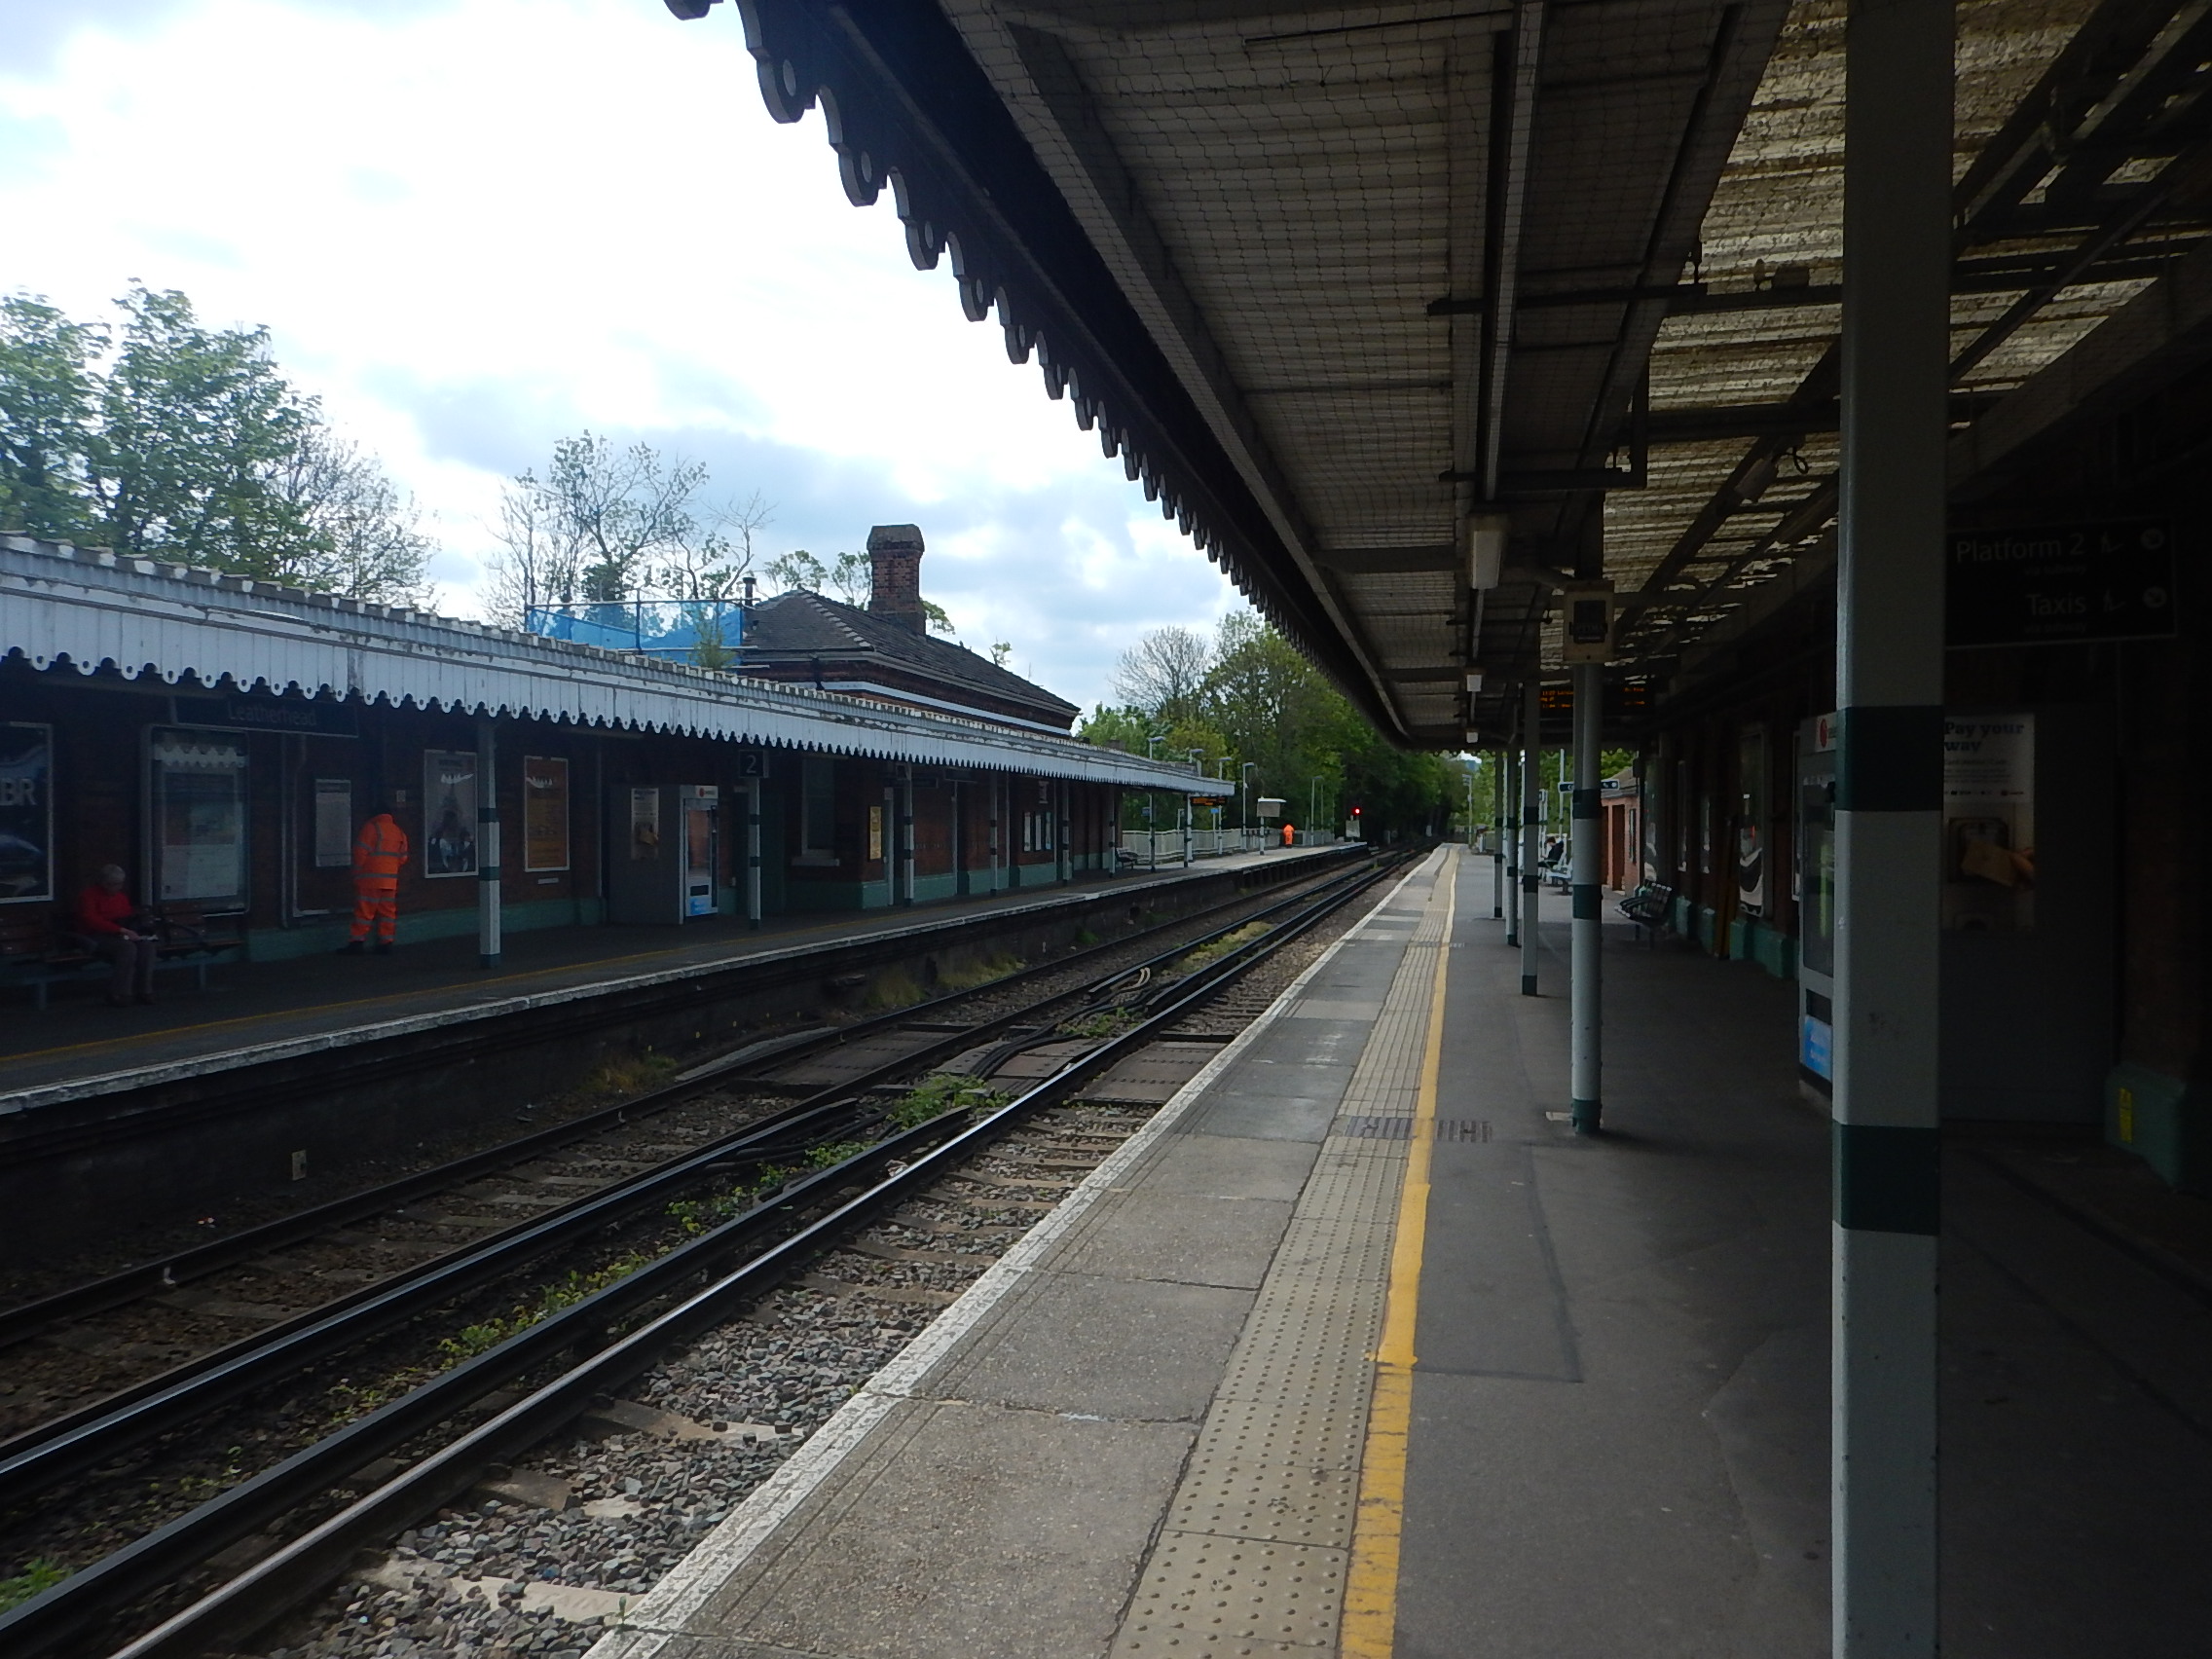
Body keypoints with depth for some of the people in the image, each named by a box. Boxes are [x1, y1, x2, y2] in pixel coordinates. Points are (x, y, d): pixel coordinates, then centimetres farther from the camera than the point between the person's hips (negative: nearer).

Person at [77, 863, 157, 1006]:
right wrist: (122, 930, -27)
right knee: (127, 947, -35)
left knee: (147, 945, -25)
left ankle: (143, 991, -23)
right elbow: (92, 921, -19)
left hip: (122, 934, 6)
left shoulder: (122, 895, 16)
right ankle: (119, 994, -32)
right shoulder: (89, 896, -6)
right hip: (98, 937, -6)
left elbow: (131, 915, 23)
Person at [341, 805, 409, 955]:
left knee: (364, 911, -3)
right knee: (387, 911, 7)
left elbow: (361, 852, -10)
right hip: (390, 879, 5)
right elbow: (403, 857, 11)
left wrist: (357, 872, 1)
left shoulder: (372, 827, -6)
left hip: (370, 877, -5)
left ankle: (357, 942, -3)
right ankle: (386, 943, 6)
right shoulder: (399, 832, 11)